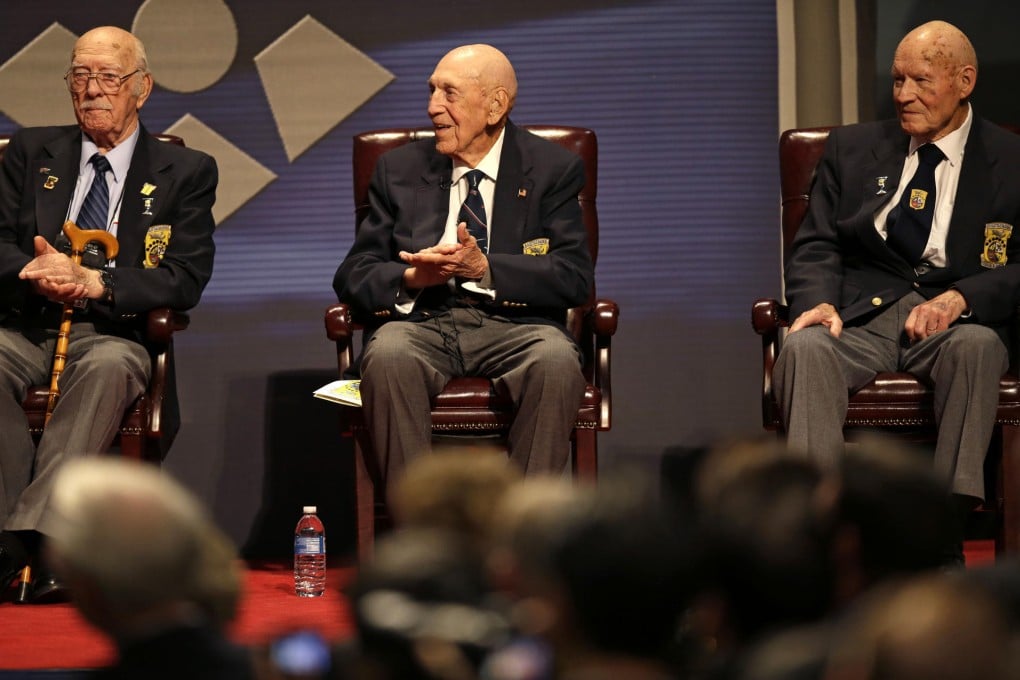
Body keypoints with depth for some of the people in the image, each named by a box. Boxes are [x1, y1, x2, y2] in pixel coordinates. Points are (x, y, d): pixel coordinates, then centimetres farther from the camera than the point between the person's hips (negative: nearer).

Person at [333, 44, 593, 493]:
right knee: (387, 356, -34)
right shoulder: (399, 170, 16)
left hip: (513, 325, -1)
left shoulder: (552, 169, 9)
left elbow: (574, 278, -3)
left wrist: (484, 268, -17)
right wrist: (412, 278, -13)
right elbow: (353, 275, 10)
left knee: (557, 361, -35)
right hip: (420, 321, 1)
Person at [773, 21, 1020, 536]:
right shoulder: (851, 149, 19)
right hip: (860, 316, 2)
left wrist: (961, 299, -18)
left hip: (956, 320, -2)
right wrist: (818, 301, -10)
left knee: (976, 344, -37)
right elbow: (815, 245, 13)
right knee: (804, 346, -32)